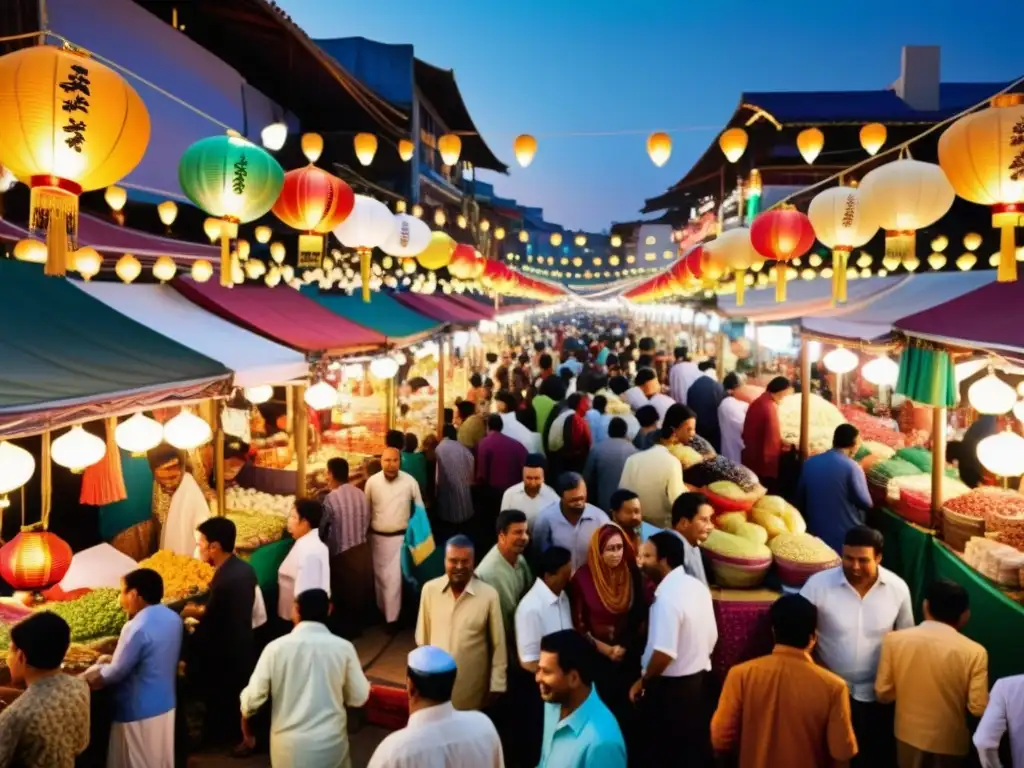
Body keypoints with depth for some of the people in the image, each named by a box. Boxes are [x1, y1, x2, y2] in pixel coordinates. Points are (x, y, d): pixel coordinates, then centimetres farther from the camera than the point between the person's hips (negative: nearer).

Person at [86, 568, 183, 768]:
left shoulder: (137, 627, -25)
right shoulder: (173, 618, 0)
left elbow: (116, 673, -17)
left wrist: (91, 672, 2)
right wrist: (118, 652, 14)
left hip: (139, 711, -8)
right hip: (166, 704, 8)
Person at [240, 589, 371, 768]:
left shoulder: (276, 647, -11)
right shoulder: (343, 647, -10)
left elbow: (253, 697, -7)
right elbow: (359, 697, -2)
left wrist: (245, 727, 14)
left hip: (289, 743, 0)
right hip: (330, 741, 0)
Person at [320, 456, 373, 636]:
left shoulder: (331, 498, -17)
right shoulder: (361, 494, 0)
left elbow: (321, 529, -8)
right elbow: (367, 524, 8)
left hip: (343, 555, -6)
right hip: (363, 550, 6)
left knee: (344, 595, 11)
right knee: (362, 591, 19)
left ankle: (345, 631, 23)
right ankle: (358, 626, 35)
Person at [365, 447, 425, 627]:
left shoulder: (410, 482, -13)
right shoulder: (372, 482, -9)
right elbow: (366, 510, 2)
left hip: (399, 537, -2)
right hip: (377, 537, 2)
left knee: (394, 578, -6)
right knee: (380, 576, 17)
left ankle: (392, 617, 5)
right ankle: (382, 610, 37)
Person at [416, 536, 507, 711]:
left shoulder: (489, 595, -16)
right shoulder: (429, 589, -10)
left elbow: (498, 645, -7)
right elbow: (423, 637, 2)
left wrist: (496, 685, -4)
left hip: (473, 687, -2)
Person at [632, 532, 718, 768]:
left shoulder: (667, 596, -25)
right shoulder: (698, 587, 1)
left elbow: (664, 653, -28)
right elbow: (711, 638, 9)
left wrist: (643, 682, -13)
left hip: (670, 687, -8)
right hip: (699, 679, 8)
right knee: (695, 749, 19)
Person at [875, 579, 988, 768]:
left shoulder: (894, 639, -15)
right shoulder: (974, 652, -18)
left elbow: (883, 694, -8)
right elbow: (978, 708, -14)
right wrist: (959, 698, 7)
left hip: (909, 735, 1)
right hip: (950, 740, -1)